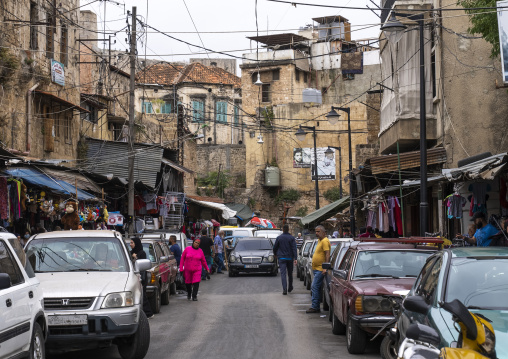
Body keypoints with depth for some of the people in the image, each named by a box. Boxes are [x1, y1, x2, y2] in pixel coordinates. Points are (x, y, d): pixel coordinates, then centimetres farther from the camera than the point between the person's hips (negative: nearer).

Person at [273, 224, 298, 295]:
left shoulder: (279, 238, -1)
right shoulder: (292, 238, -3)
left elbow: (275, 248, 6)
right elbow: (294, 249, -9)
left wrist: (275, 254, 25)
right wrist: (295, 258, -11)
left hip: (281, 258, -1)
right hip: (290, 258, 1)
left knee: (283, 273, -6)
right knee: (290, 273, 17)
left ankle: (284, 289, -19)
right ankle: (290, 288, 29)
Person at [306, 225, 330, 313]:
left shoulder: (325, 241, -13)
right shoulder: (319, 240, 17)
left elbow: (327, 255, -20)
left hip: (320, 269, -10)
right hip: (316, 269, 10)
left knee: (315, 287, -12)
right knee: (314, 287, 11)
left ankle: (315, 307, -11)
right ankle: (316, 307, 14)